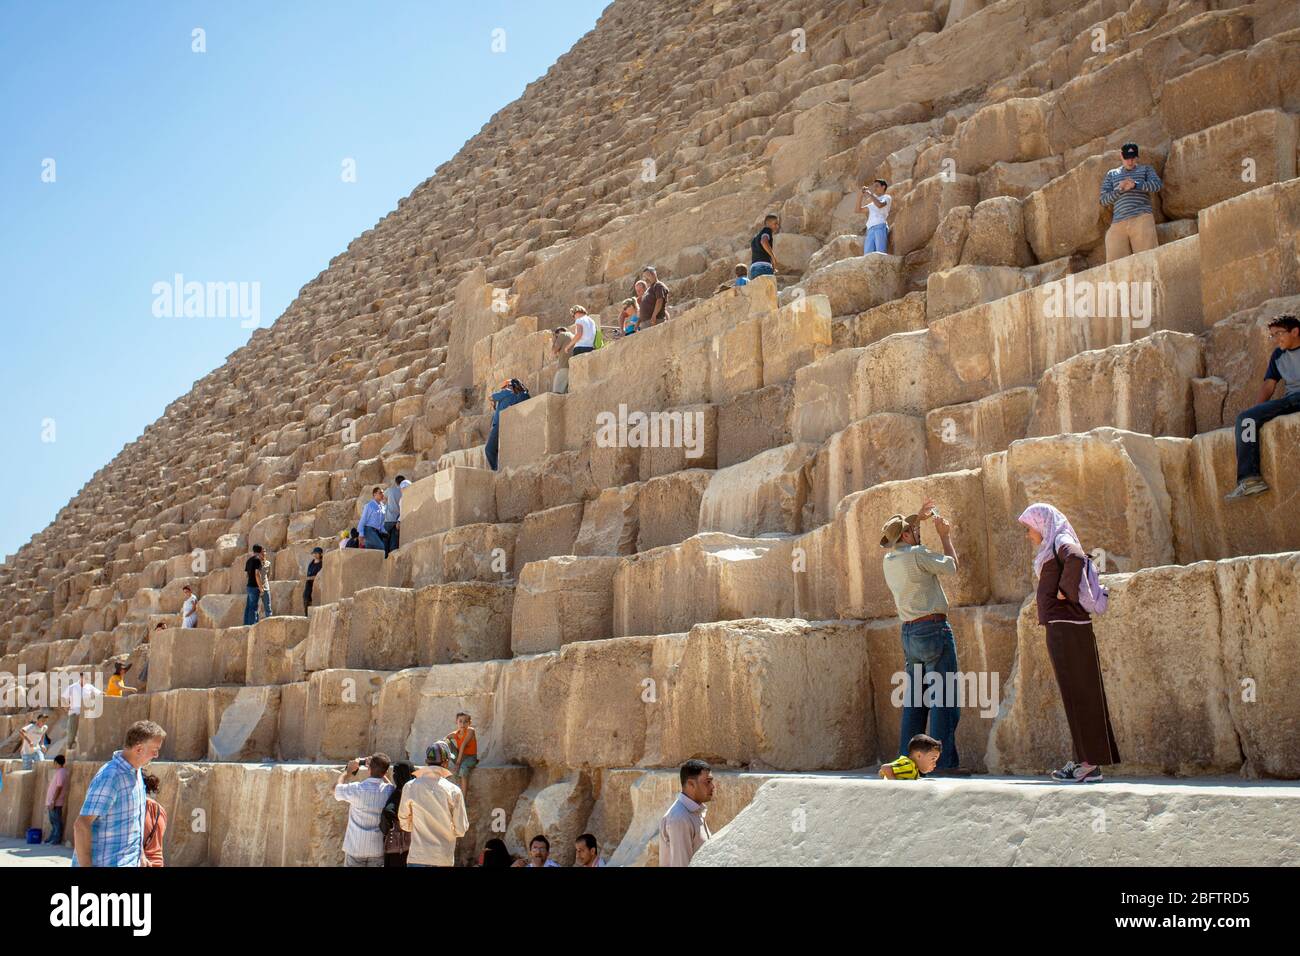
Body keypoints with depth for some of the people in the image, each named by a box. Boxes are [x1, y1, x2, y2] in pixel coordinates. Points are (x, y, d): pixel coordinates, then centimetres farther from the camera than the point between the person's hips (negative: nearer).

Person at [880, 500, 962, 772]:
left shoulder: (889, 560, 12)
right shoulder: (917, 554, -11)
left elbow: (899, 540, 35)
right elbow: (950, 566, 1)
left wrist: (917, 518, 32)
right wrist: (945, 535, 13)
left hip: (909, 634, 8)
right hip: (933, 630, -8)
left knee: (913, 702, 10)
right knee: (943, 700, -7)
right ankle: (944, 763, -10)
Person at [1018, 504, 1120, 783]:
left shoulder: (1062, 542, -9)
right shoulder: (1054, 548, 19)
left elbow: (1076, 558, -32)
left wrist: (1065, 591, -22)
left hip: (1067, 628, -10)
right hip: (1062, 627, 10)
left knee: (1078, 693, -7)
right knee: (1076, 694, 11)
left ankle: (1091, 764, -4)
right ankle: (1083, 760, 16)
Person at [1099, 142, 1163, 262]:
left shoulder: (1145, 169, 21)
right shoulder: (1111, 175, 24)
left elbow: (1158, 185, 2)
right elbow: (1103, 199, 13)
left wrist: (1135, 185, -12)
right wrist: (1119, 190, -5)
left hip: (1142, 218, -1)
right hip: (1118, 223, 1)